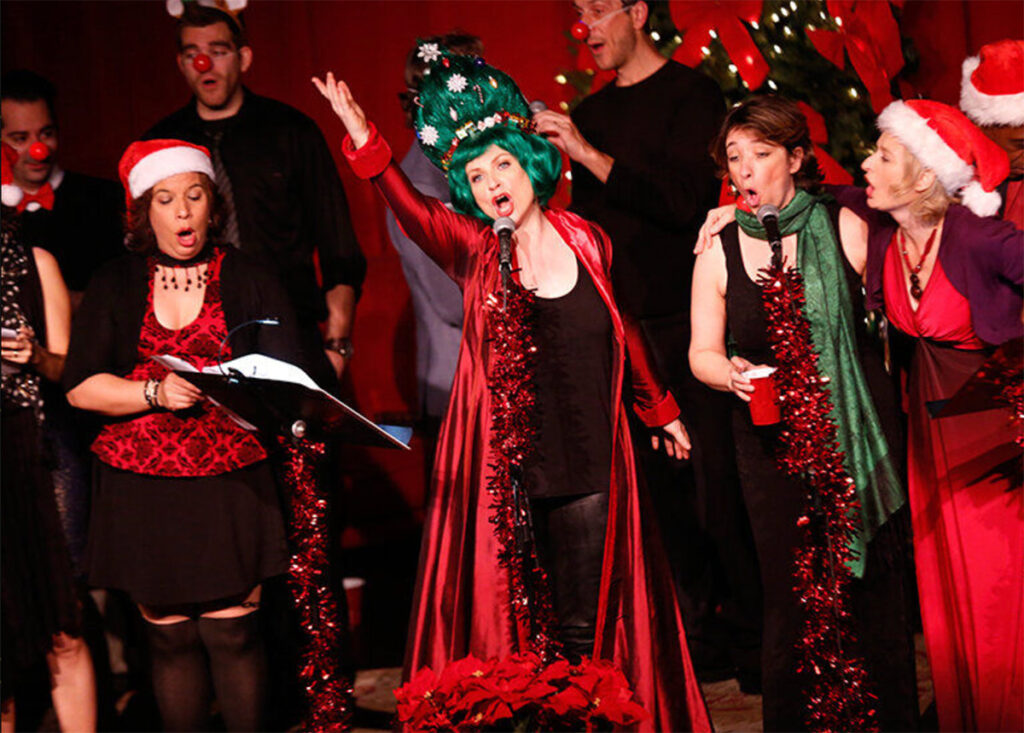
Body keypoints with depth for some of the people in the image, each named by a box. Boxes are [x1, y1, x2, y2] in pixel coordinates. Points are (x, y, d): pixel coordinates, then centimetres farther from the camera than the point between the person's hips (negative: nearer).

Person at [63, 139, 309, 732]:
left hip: (230, 485, -1)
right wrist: (157, 394, -14)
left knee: (231, 632, -6)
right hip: (141, 490, 1)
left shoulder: (251, 283, 7)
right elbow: (81, 387, 2)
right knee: (170, 637, 4)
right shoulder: (115, 287, 10)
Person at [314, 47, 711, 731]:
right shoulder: (476, 253, -2)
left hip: (589, 466, 1)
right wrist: (365, 142, -39)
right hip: (505, 469, -1)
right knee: (508, 625, 4)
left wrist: (661, 409, 30)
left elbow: (623, 329, 19)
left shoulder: (587, 243, 4)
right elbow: (412, 209, -22)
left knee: (585, 630, 7)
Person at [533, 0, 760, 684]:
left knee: (715, 480, -6)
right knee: (661, 482, 5)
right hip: (620, 323, 6)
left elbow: (682, 200, -16)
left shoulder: (692, 94, -3)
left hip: (685, 318, -6)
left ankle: (749, 632, 3)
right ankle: (702, 633, 12)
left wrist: (589, 155, -20)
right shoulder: (590, 113, 16)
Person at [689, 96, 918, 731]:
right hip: (772, 440, 1)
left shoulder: (844, 228, -1)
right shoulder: (719, 252, 4)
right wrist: (731, 374, -14)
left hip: (858, 432, -1)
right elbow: (703, 352, 8)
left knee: (877, 591, 3)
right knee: (789, 599, 1)